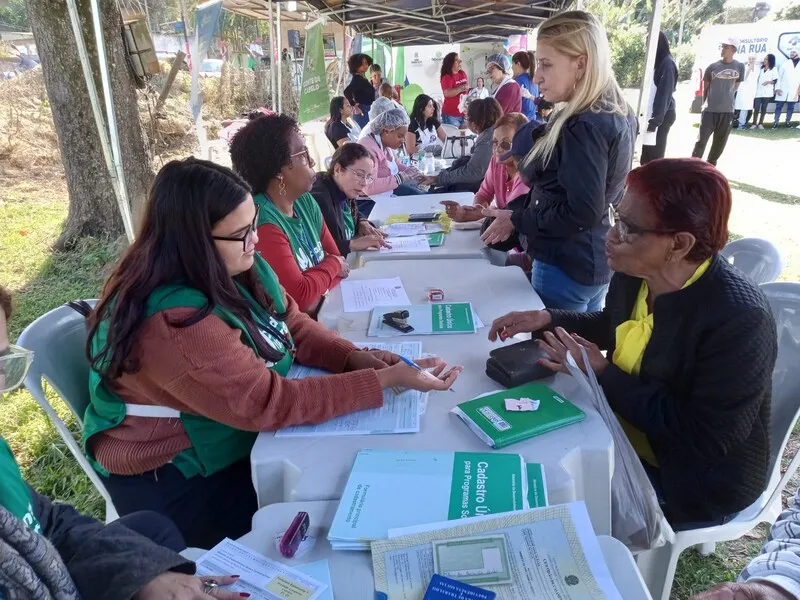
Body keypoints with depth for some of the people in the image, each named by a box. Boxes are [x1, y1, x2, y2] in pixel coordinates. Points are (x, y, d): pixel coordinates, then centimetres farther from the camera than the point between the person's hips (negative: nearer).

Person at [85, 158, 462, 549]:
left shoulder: (236, 267, -8)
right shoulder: (174, 322, -34)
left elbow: (292, 323, 2)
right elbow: (270, 403, -32)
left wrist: (353, 358, -16)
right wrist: (385, 380, -30)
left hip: (244, 438, 8)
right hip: (175, 480, -7)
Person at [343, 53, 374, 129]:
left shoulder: (362, 78, 13)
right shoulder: (357, 79, -15)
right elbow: (347, 91, -30)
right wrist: (354, 106, -23)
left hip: (367, 112, 10)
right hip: (362, 112, -10)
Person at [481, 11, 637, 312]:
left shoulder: (584, 126, -24)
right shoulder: (619, 114, 6)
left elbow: (582, 212, -27)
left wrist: (517, 220, -15)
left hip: (567, 267, -9)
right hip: (597, 260, 10)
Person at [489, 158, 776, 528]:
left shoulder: (739, 320, -31)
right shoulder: (635, 272, -9)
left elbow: (707, 437, -28)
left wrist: (602, 374, -25)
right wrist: (546, 320, -4)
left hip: (697, 482, -6)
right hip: (624, 434, 7)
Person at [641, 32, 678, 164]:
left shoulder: (667, 63, -12)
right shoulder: (659, 61, 15)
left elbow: (665, 93, -18)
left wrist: (656, 119, -21)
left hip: (662, 114, -8)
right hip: (653, 112, 8)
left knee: (655, 153, -4)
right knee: (647, 154, 9)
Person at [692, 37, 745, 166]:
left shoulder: (739, 67, 1)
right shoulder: (713, 66, -1)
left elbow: (736, 86, 12)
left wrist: (727, 98, 8)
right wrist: (704, 103, 7)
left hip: (727, 111, 2)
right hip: (710, 110, -2)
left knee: (720, 142, 9)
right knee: (702, 139, -7)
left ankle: (711, 165, 24)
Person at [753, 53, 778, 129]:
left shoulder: (773, 69, 3)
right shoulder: (761, 68, 12)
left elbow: (775, 80, 0)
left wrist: (769, 82, -18)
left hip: (767, 92, -2)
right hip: (758, 91, 2)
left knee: (764, 108, 4)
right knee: (756, 108, -7)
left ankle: (760, 123, 9)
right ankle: (754, 123, -3)